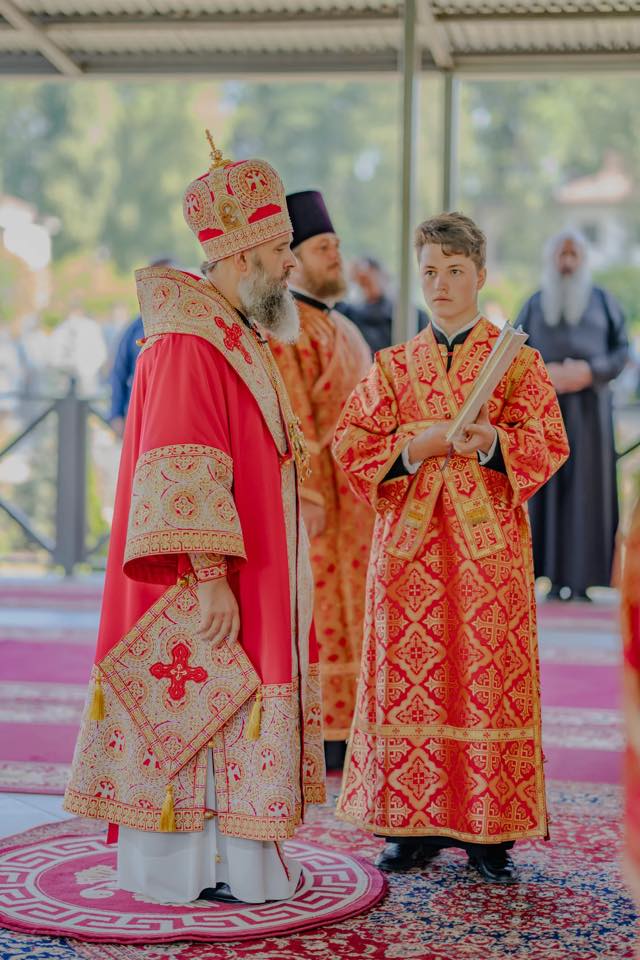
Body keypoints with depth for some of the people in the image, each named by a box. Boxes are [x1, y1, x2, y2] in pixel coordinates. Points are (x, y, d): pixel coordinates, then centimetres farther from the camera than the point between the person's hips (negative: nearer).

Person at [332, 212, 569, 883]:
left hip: (488, 541, -2)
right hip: (409, 539, 2)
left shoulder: (516, 359, 7)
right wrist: (422, 443, -12)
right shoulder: (393, 365, 13)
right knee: (408, 682, 0)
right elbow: (351, 445, 3)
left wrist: (491, 442, -21)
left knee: (488, 680, -3)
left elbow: (548, 444, -3)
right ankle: (414, 826, 9)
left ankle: (489, 833, 4)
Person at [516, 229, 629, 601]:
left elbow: (621, 350, 4)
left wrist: (589, 371, -14)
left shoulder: (603, 301, 9)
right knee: (547, 486, -5)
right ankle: (553, 577, -5)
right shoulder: (535, 304, 12)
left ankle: (582, 578, -6)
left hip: (589, 407, -1)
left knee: (588, 487, -6)